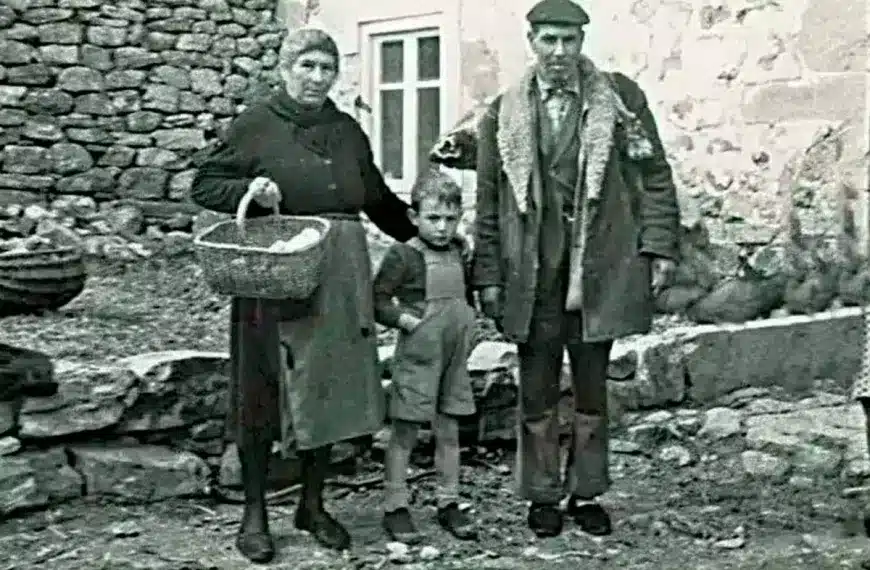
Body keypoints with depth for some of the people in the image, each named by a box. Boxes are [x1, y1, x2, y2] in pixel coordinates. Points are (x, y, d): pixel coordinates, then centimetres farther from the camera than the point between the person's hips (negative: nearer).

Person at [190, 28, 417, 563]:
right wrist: (248, 189, -15)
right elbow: (204, 186, 2)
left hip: (340, 278, 4)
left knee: (330, 389, 8)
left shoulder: (348, 130, 13)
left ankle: (313, 505, 23)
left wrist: (424, 235, 18)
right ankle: (255, 514, 14)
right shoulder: (256, 125, 0)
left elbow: (378, 198, 23)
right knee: (265, 392, 2)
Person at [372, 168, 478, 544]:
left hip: (453, 360, 6)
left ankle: (449, 504, 22)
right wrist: (406, 319, -21)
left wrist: (468, 324, 8)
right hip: (416, 359, -6)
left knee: (448, 432, 12)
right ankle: (395, 507, 12)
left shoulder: (458, 254, 9)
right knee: (404, 433, 2)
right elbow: (378, 300, -10)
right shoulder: (403, 255, -10)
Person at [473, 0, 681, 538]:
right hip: (533, 272, 1)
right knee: (537, 392, 6)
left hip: (600, 267, 0)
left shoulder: (621, 98, 3)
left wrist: (661, 248, -4)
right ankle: (542, 495, 19)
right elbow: (489, 200, 7)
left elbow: (655, 177, 4)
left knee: (593, 388, 9)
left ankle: (587, 493, 22)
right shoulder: (504, 112, 6)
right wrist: (488, 275, 3)